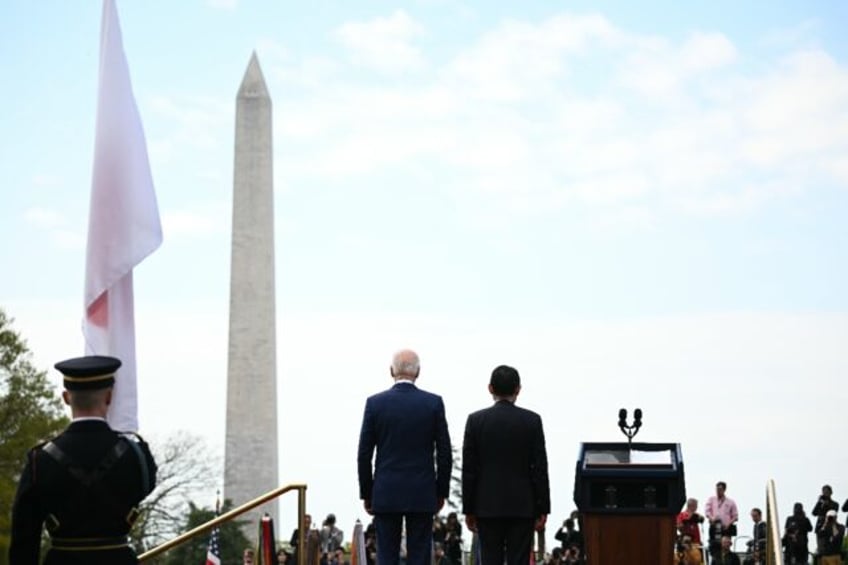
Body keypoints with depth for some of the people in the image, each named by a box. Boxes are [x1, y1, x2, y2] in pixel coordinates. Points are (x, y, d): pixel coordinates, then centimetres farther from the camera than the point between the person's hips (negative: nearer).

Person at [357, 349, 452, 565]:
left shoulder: (375, 403, -2)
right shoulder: (434, 403, -2)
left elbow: (364, 455, 0)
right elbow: (444, 453, -1)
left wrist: (366, 494, 9)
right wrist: (441, 492, 9)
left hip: (386, 494, 0)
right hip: (422, 495, 0)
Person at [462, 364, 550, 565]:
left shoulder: (475, 420, -2)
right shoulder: (532, 420, -3)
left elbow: (469, 470, -1)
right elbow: (540, 468, -3)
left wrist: (468, 509, 6)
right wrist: (542, 509, 3)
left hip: (487, 505, 0)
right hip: (522, 505, 0)